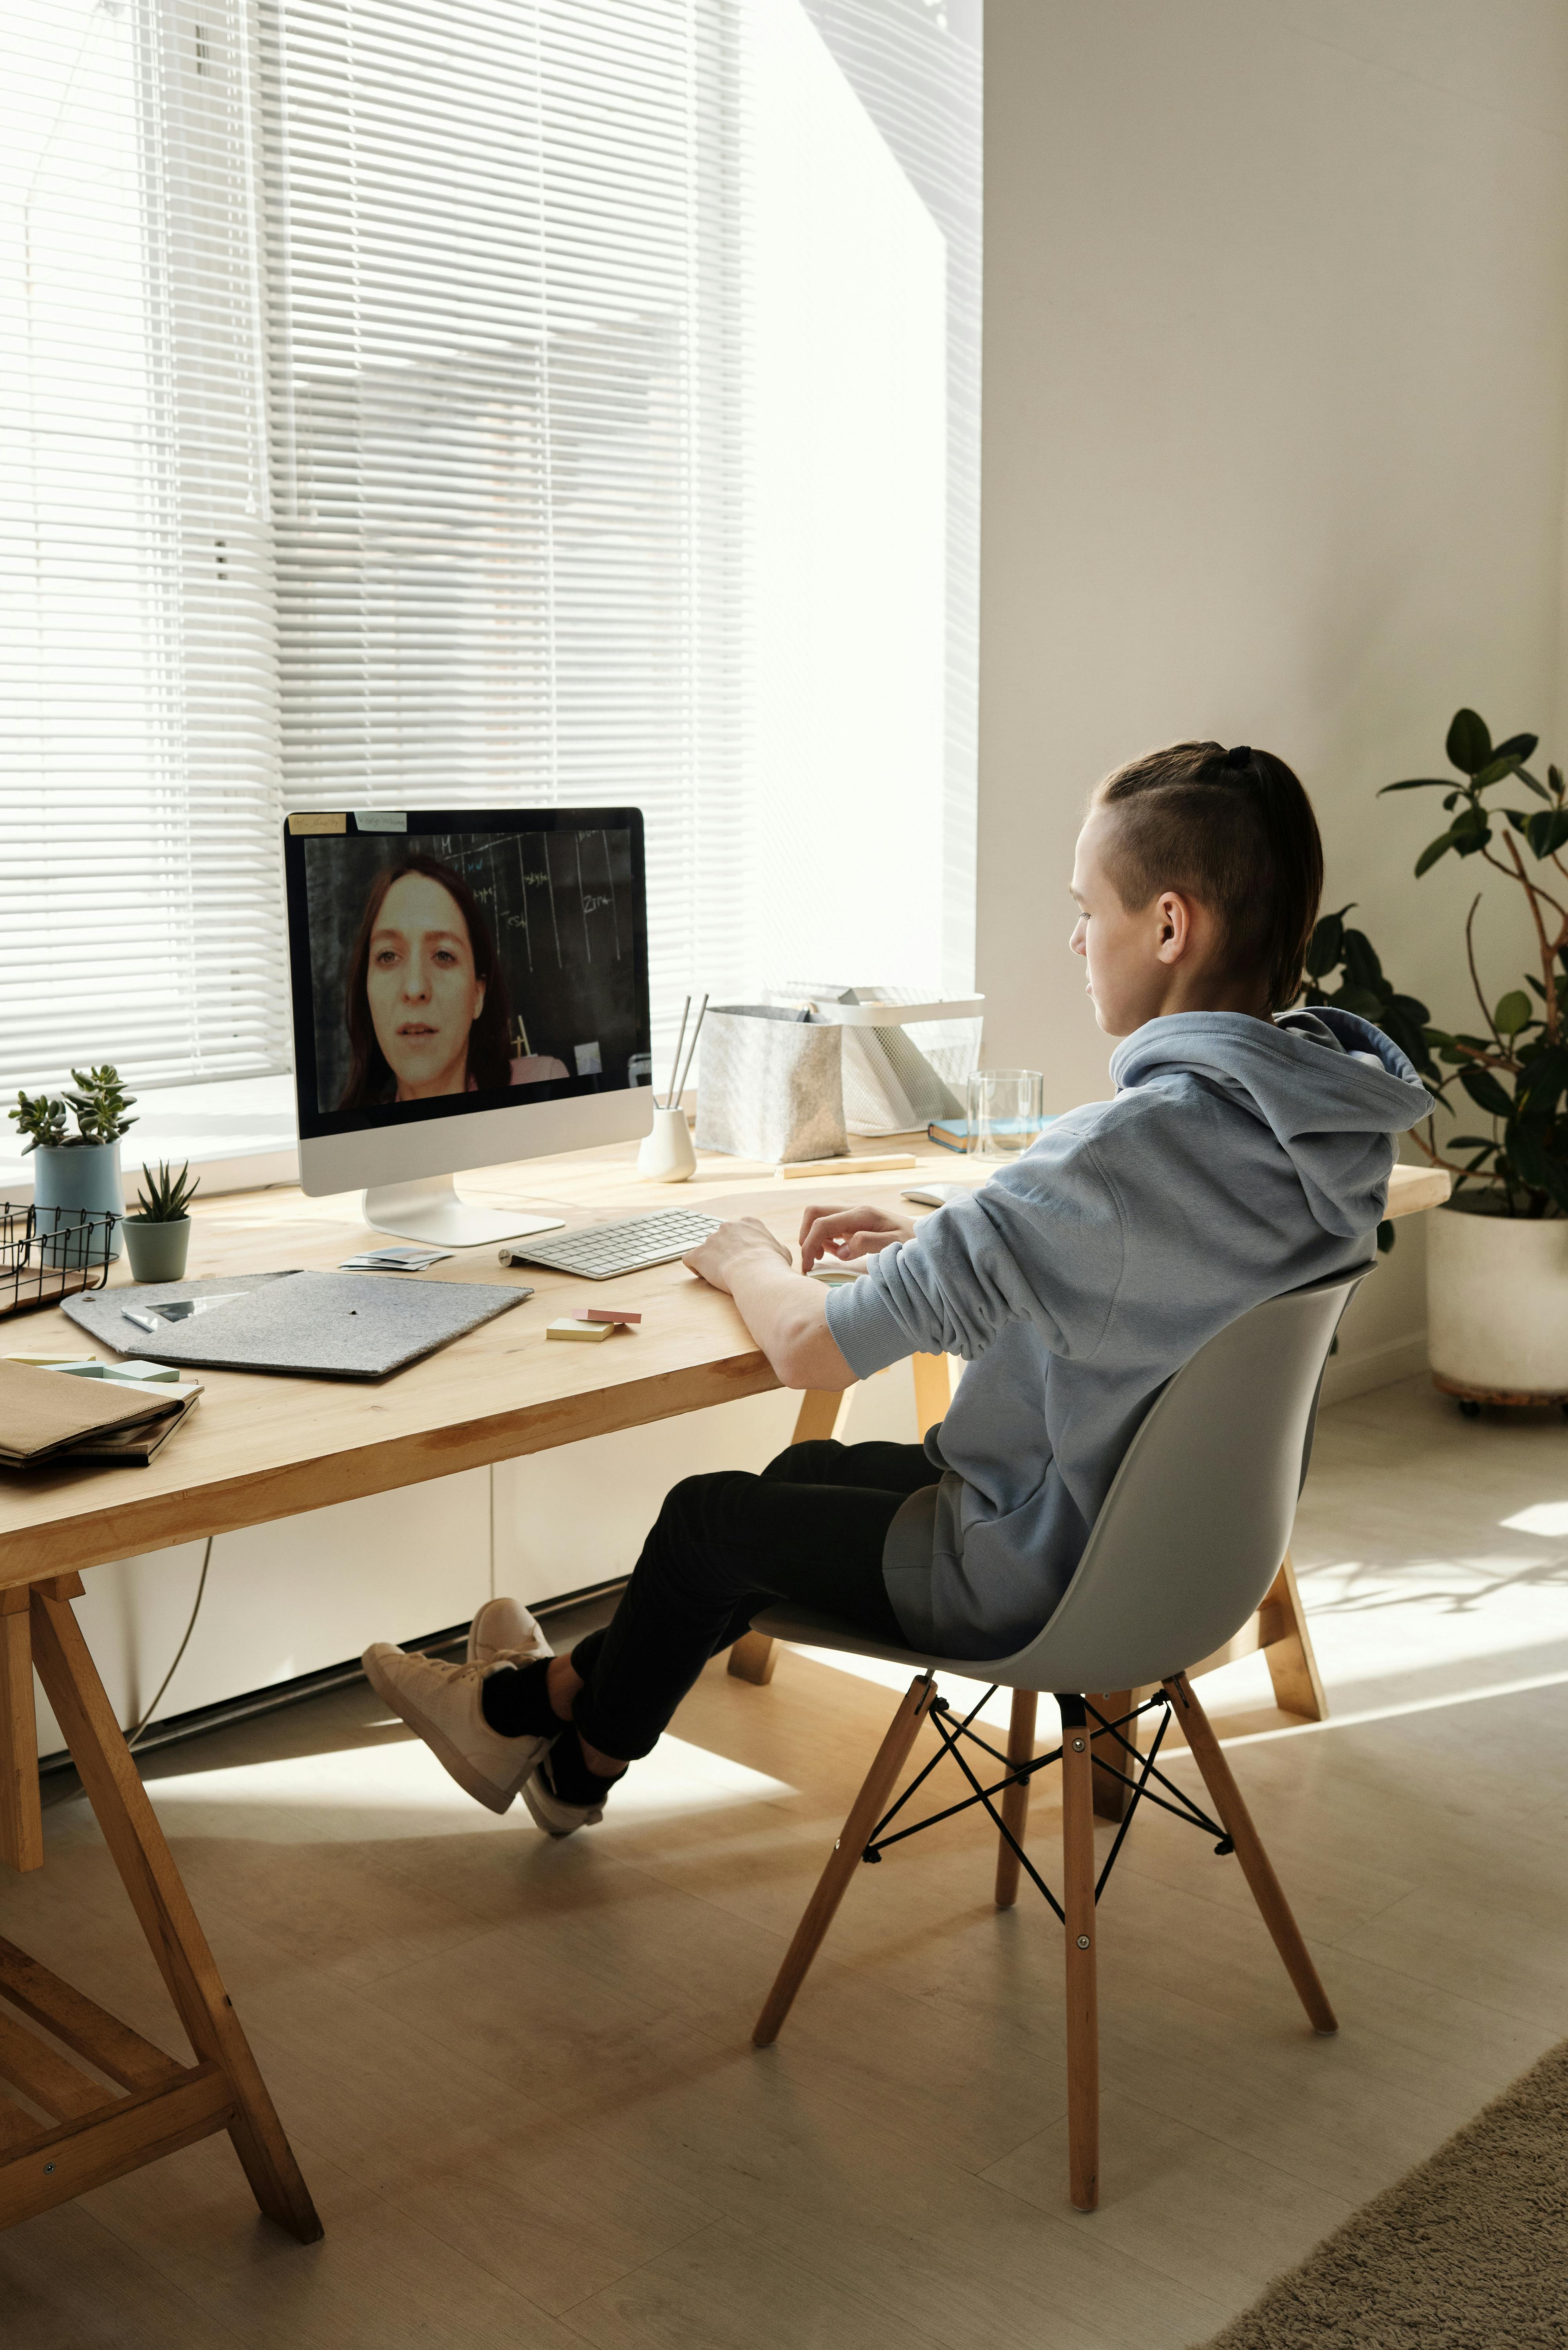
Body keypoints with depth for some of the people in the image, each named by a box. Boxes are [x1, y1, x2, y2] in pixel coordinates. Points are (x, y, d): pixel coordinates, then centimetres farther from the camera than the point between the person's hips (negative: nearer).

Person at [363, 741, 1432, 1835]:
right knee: (806, 1473, 24)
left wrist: (747, 1257, -6)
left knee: (709, 1515, 14)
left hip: (1048, 1581, -8)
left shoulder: (1131, 1147, -35)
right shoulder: (1335, 1106, -6)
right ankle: (539, 1697, 40)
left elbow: (811, 1348, -29)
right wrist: (933, 1238, 6)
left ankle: (579, 1762, 43)